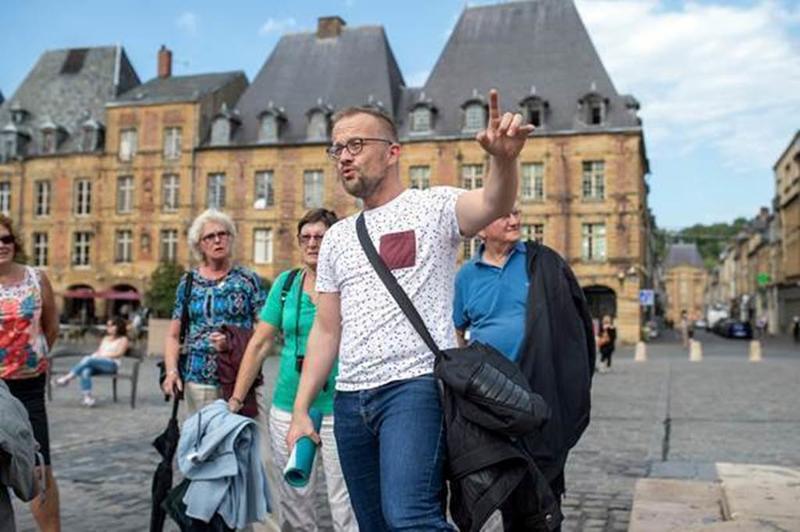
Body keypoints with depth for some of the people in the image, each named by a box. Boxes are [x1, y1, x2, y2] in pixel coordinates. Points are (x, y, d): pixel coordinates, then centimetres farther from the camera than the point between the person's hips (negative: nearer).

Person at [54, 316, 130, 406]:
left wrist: (104, 355, -10)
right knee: (85, 371, -31)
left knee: (88, 359, -32)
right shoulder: (105, 339, 31)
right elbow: (98, 351, 21)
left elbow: (119, 353, -3)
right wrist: (94, 355, -1)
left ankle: (68, 378, -29)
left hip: (111, 364, -5)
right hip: (97, 363, 5)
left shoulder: (123, 339, 11)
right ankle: (88, 397, -40)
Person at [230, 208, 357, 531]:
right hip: (287, 408, 4)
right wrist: (236, 399, 5)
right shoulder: (286, 283, 7)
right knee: (294, 505, 13)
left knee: (345, 504, 0)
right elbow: (260, 344, 7)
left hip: (338, 410, -3)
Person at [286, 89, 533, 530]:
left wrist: (503, 159, -44)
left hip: (416, 385, -6)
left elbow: (494, 205, -22)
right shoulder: (336, 238, 16)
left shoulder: (433, 207, 0)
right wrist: (300, 410, 10)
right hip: (350, 399, 6)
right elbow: (326, 329, 16)